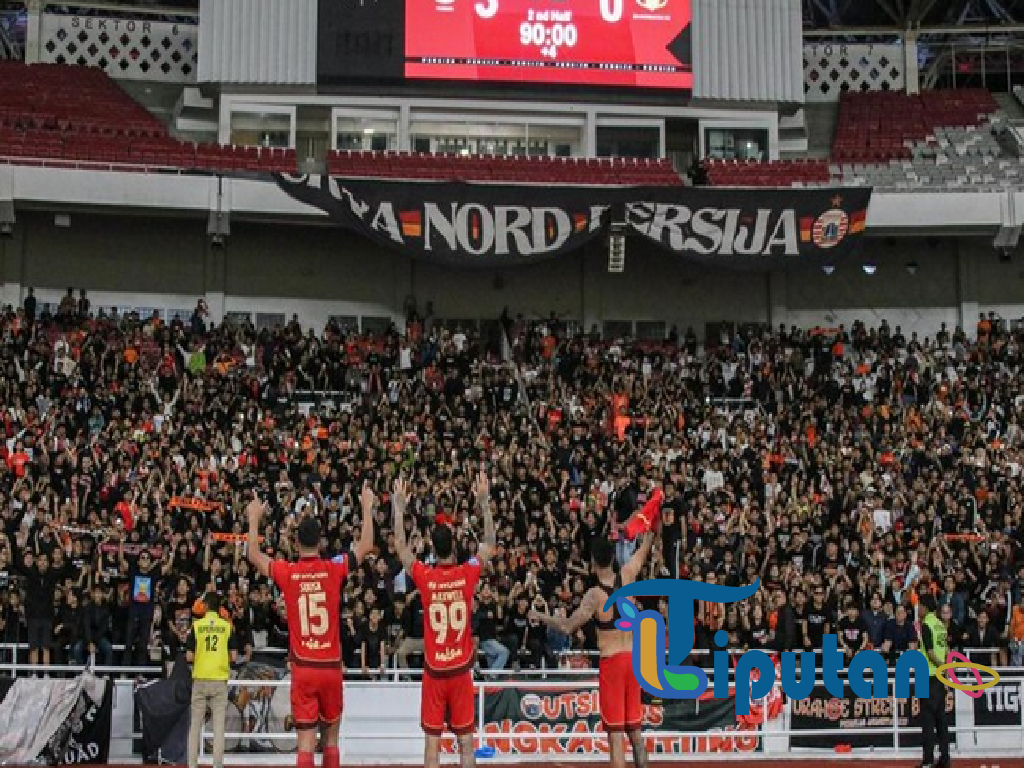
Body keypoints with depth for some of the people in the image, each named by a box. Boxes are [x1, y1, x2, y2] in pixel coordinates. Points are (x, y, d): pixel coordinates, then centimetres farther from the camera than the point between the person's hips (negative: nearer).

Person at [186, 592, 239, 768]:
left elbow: (189, 657, -6)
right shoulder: (227, 626, -1)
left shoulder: (196, 625, -2)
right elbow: (234, 657, -4)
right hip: (220, 680, 0)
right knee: (218, 725, 3)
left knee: (195, 724, 8)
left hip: (200, 680, 0)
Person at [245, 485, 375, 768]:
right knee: (331, 739, 14)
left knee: (306, 741, -2)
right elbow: (366, 545, 12)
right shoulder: (334, 569, -4)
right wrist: (367, 506, 22)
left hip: (303, 668, -1)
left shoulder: (287, 573, -4)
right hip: (331, 666, 1)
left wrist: (254, 518, 24)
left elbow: (253, 556, 13)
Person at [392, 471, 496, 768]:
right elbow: (490, 543, 9)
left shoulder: (424, 576, -8)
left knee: (432, 739, 4)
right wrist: (484, 503, 10)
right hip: (461, 670, 0)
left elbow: (400, 547, 6)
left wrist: (399, 507, 9)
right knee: (465, 739, 5)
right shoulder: (467, 574, -6)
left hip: (434, 671, 0)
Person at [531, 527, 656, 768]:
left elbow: (567, 626, -14)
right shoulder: (627, 577, -2)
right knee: (635, 730, 14)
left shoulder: (595, 594, -15)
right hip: (632, 657, 5)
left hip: (611, 661, -5)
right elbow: (644, 549, 15)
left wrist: (540, 617, 0)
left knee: (615, 734, -3)